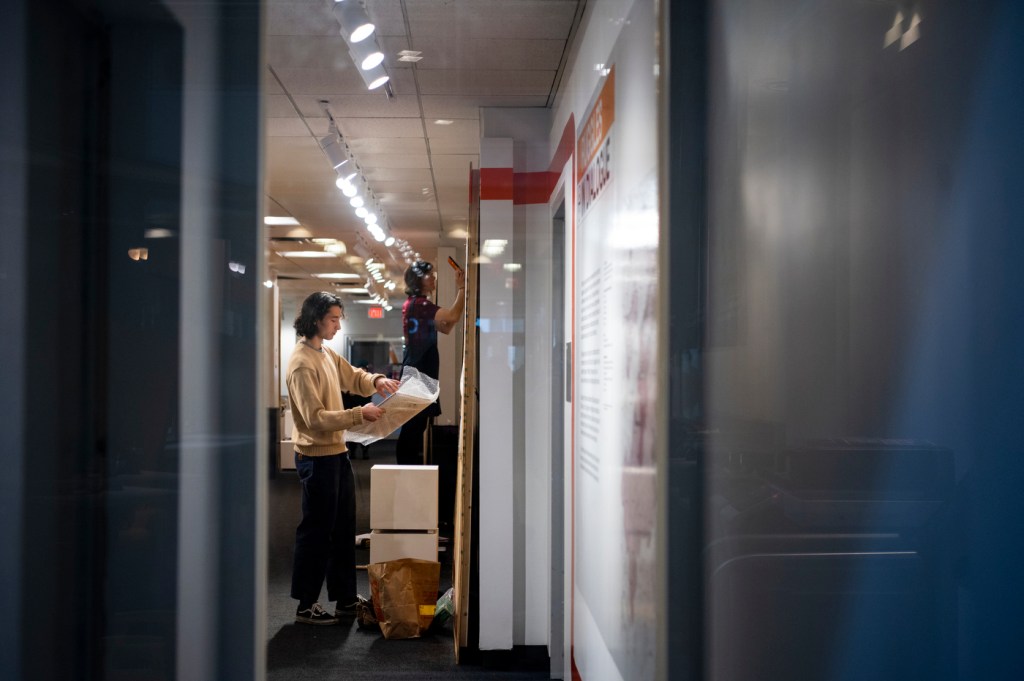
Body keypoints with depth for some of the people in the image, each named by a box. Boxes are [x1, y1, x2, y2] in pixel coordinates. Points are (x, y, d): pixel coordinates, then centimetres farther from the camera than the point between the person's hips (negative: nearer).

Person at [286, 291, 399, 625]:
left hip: (337, 453, 10)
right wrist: (360, 414, -26)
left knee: (343, 527, 16)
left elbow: (353, 377, 22)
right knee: (316, 531, -1)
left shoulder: (327, 354, 9)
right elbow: (315, 418, -24)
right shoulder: (302, 363, -20)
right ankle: (306, 605, 10)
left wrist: (377, 381, 0)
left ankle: (345, 595, 27)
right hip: (316, 457, -10)